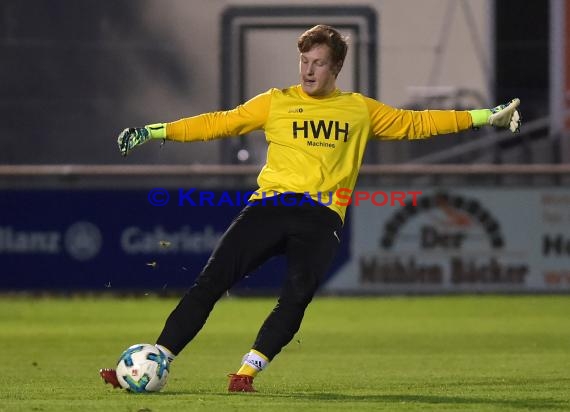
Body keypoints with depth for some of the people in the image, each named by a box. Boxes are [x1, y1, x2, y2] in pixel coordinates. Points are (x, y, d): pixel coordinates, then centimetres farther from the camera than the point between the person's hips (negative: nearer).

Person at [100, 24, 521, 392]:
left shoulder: (360, 110, 16)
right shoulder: (276, 102, 13)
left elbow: (414, 124, 20)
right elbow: (219, 123, 12)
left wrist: (486, 116, 17)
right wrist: (155, 131, 6)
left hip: (322, 217, 0)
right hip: (270, 206, 0)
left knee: (297, 296, -23)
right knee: (211, 280, -12)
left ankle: (246, 373, -19)